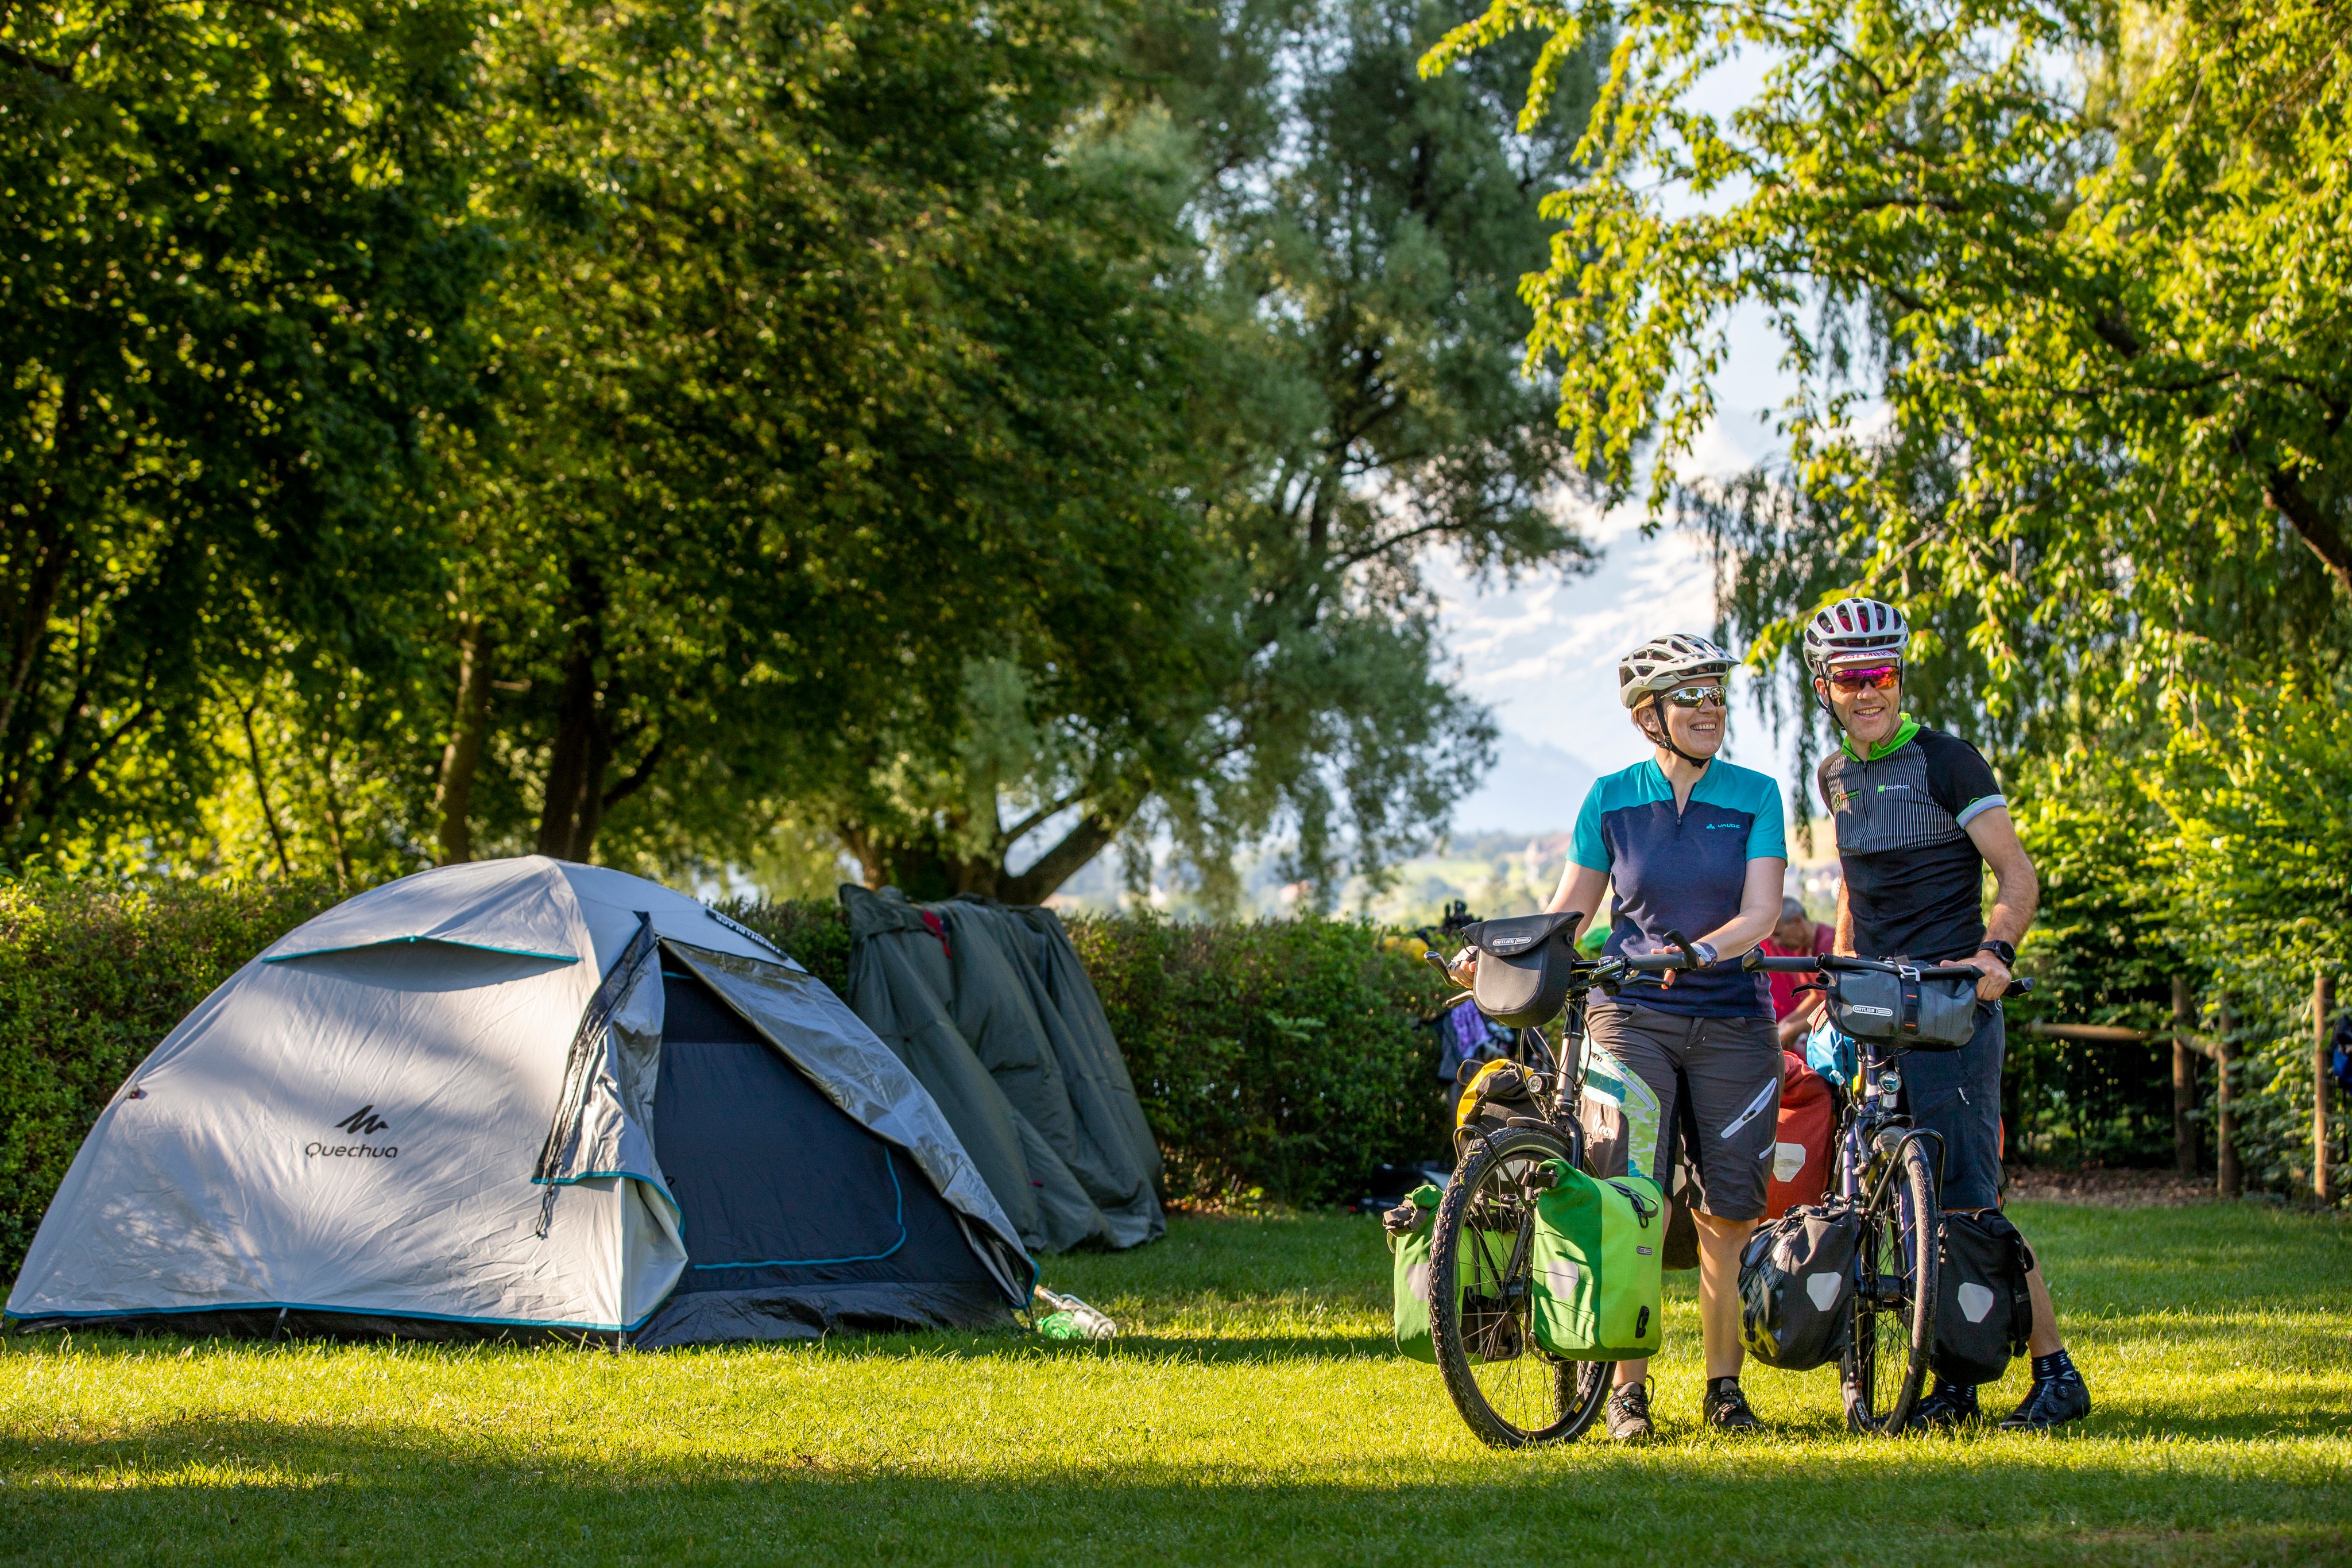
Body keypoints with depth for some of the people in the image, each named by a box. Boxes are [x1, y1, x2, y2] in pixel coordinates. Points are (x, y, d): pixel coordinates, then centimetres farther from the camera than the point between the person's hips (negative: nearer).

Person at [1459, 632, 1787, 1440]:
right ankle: (1627, 1389, -5)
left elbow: (1761, 912, -10)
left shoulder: (1755, 796, 0)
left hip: (1731, 1023, 0)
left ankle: (1725, 1386, 14)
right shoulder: (1612, 799, 3)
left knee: (1727, 1217, 2)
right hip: (1632, 1016, 0)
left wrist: (1698, 952, -28)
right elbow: (1569, 908, 8)